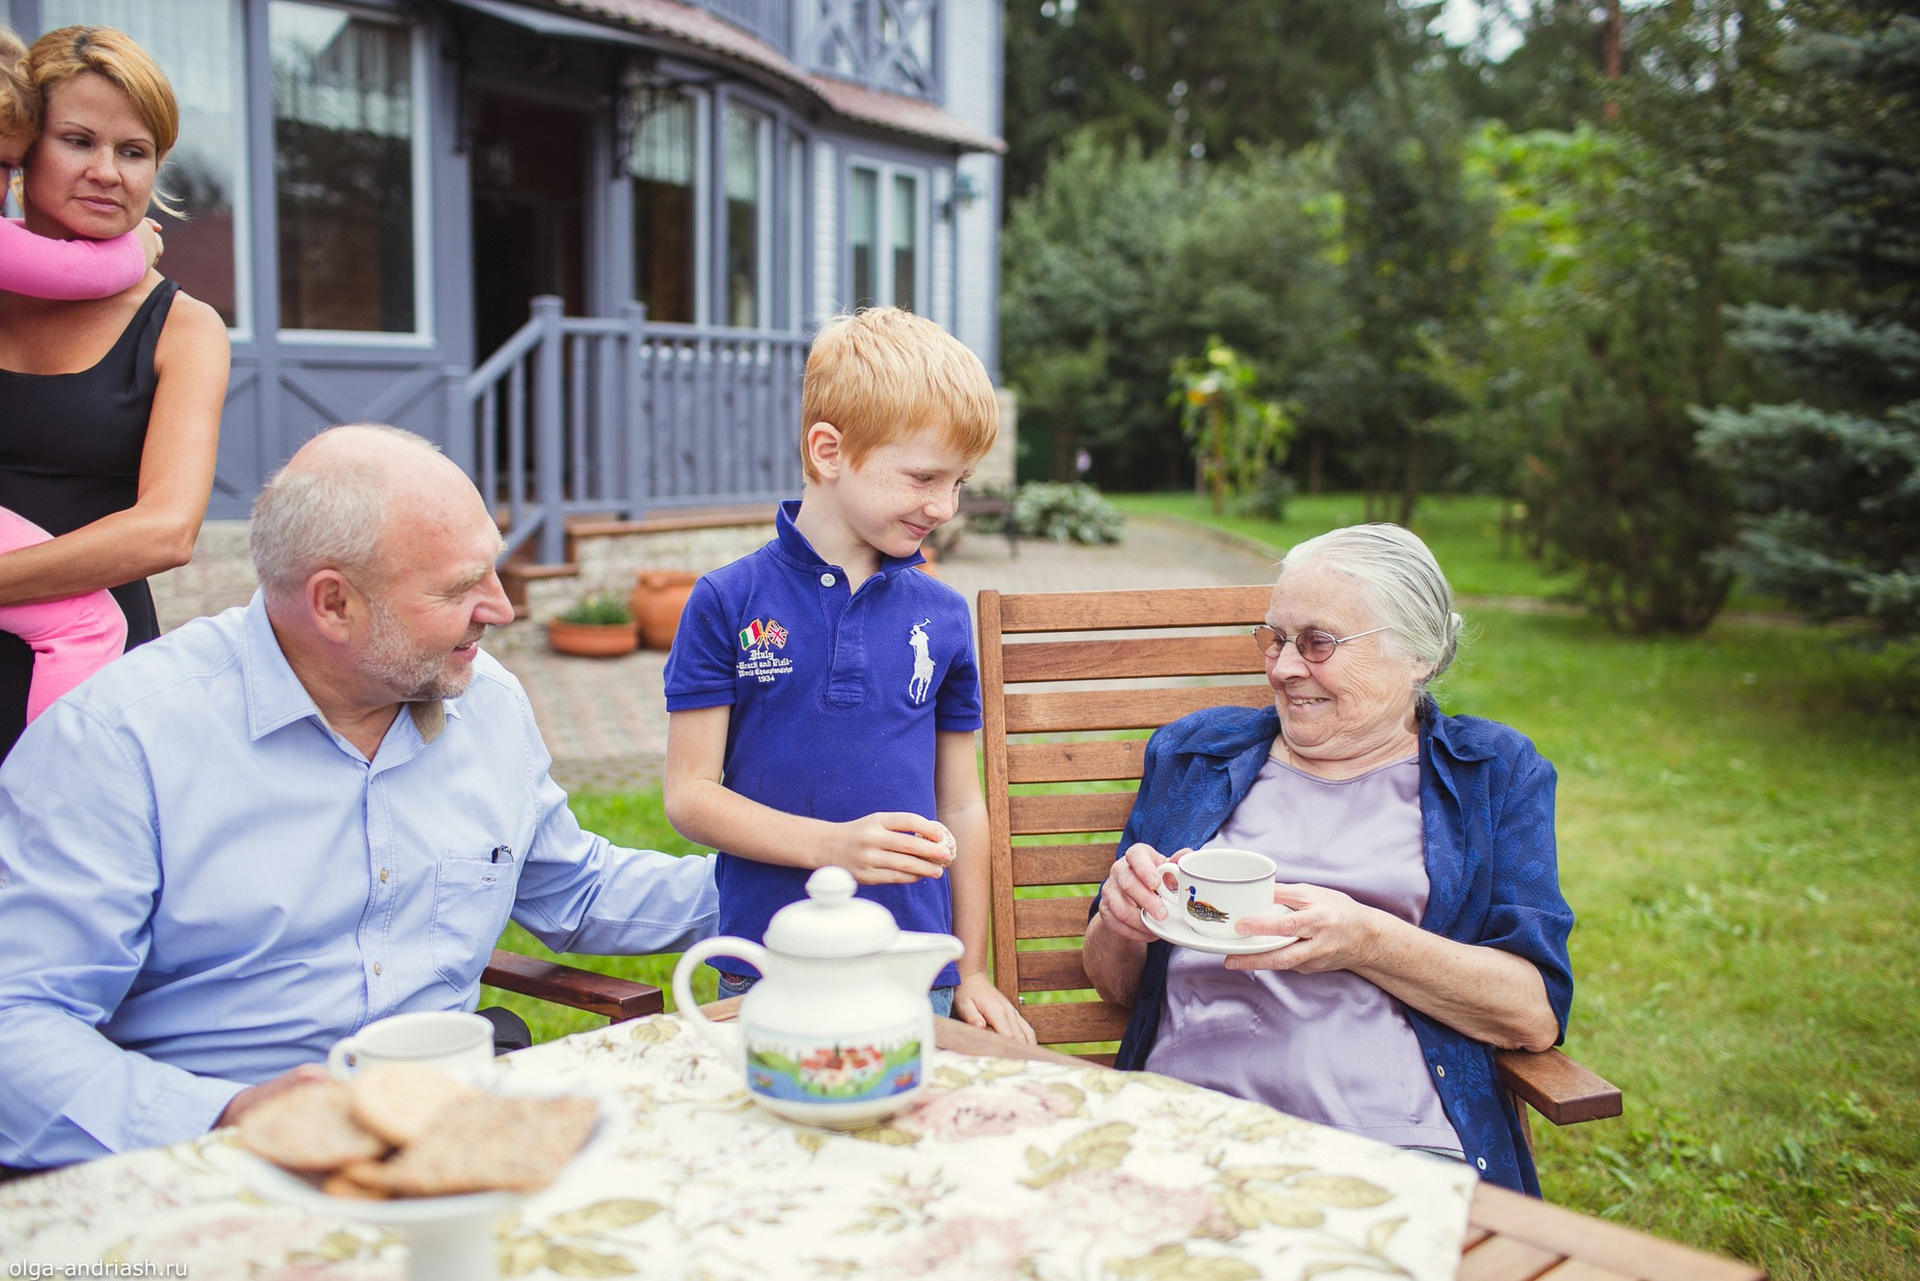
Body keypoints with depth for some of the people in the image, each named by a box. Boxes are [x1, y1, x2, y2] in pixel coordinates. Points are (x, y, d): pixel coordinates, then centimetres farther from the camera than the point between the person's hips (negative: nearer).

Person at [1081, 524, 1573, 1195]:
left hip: (1394, 1138, -1)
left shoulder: (1494, 770, 14)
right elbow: (1115, 985, 23)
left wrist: (1364, 940, -13)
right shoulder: (1194, 751, 20)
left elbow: (1537, 1014, 2)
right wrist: (1124, 924, -1)